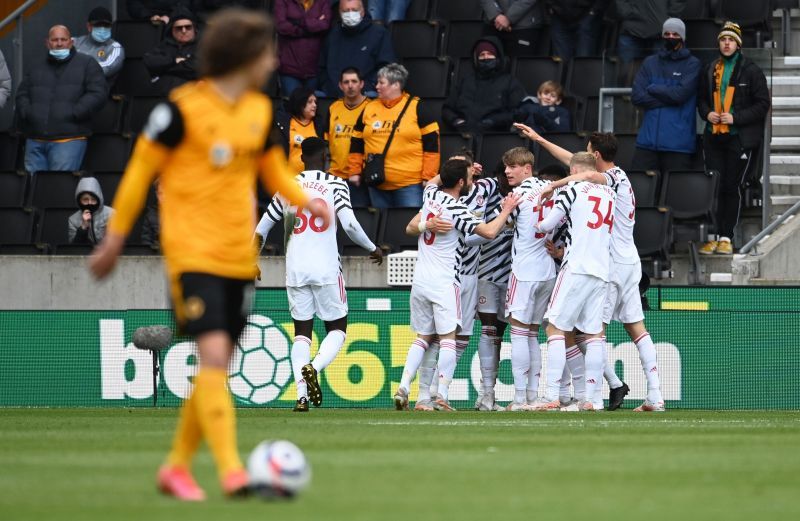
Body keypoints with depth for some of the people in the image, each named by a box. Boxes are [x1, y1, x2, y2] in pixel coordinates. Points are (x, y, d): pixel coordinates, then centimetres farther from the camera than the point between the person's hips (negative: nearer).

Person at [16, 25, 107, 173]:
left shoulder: (87, 64, 7)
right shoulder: (36, 69, 22)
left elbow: (98, 93, -2)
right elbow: (22, 95, 21)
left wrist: (74, 114, -11)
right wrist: (27, 113, 0)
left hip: (69, 139, -5)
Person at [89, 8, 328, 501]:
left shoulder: (260, 110, 9)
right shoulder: (184, 108, -11)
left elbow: (273, 169, 22)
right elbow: (141, 168, -3)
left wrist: (305, 200, 2)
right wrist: (116, 238, 1)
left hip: (239, 256, 7)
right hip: (193, 252, -7)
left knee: (218, 367, 8)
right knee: (214, 353, -18)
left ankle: (178, 467, 22)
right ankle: (232, 473, -22)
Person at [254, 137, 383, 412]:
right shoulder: (335, 185, -2)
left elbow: (261, 229, 12)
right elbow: (350, 225, -13)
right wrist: (373, 249, 3)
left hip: (296, 270, 3)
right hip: (326, 269, -3)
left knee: (302, 331, 8)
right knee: (337, 329, 9)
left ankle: (301, 395, -7)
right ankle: (314, 367, -21)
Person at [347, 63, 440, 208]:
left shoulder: (417, 108, -2)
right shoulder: (370, 108, 11)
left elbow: (431, 144, -4)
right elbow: (357, 144, 18)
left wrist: (428, 178, -8)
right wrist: (355, 172, 12)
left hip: (410, 185, -5)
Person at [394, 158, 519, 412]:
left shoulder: (431, 193, 6)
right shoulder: (457, 210, -14)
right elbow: (489, 231, -17)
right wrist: (507, 210, -2)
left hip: (420, 279, 7)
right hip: (443, 281, -7)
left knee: (423, 336, 13)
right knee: (448, 337, -6)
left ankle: (403, 388, 0)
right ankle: (442, 395, -16)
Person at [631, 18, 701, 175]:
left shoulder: (692, 64, 3)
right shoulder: (650, 63, 14)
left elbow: (680, 94, -12)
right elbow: (637, 97, 2)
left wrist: (652, 89, 0)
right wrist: (668, 100, -7)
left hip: (678, 143, -3)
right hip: (648, 141, 3)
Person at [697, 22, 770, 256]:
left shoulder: (751, 71, -3)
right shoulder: (710, 70, 11)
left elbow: (762, 104, -5)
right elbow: (702, 98, 22)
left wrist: (736, 118, -15)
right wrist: (707, 113, 0)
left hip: (741, 138, -4)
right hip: (714, 137, 4)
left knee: (732, 187, -2)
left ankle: (726, 237, 2)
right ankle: (714, 235, 6)